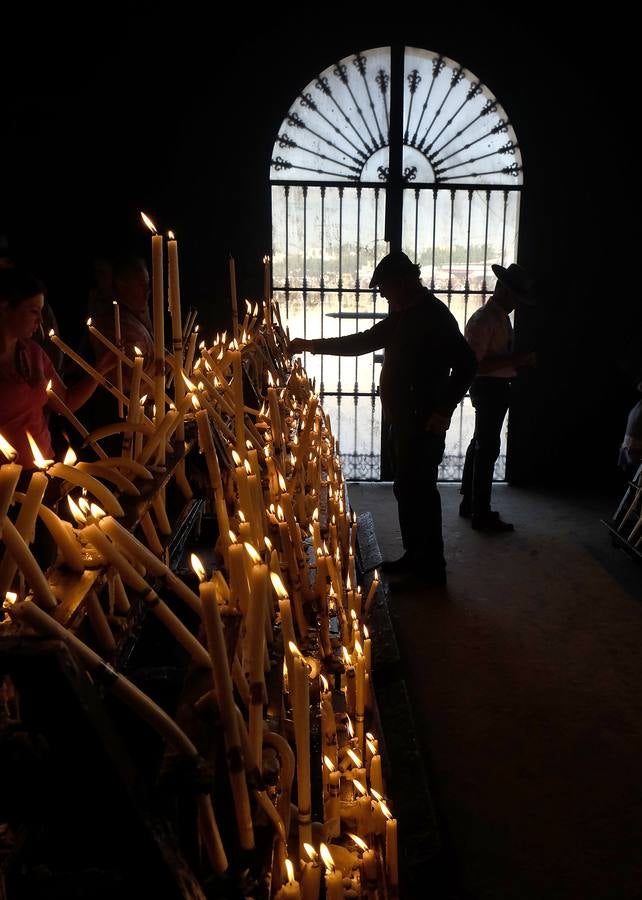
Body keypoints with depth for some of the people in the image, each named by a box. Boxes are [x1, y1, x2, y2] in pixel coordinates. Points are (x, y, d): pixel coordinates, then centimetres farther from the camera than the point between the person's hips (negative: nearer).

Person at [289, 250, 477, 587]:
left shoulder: (435, 315, -14)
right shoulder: (403, 315, 15)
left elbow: (466, 363, -20)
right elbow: (364, 342, 23)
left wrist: (443, 411, -20)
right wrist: (312, 345, 20)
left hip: (423, 424, -9)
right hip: (403, 421, 9)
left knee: (420, 492, -4)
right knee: (406, 490, 15)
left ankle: (432, 569, 6)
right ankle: (414, 558, 27)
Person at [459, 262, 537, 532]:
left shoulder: (501, 317, 12)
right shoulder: (483, 320, -19)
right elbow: (473, 363, -25)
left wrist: (519, 359, 5)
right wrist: (514, 360, -26)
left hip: (497, 388, 11)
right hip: (489, 388, -11)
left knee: (480, 446, 17)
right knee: (487, 449, -6)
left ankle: (469, 504, 30)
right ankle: (481, 515, 1)